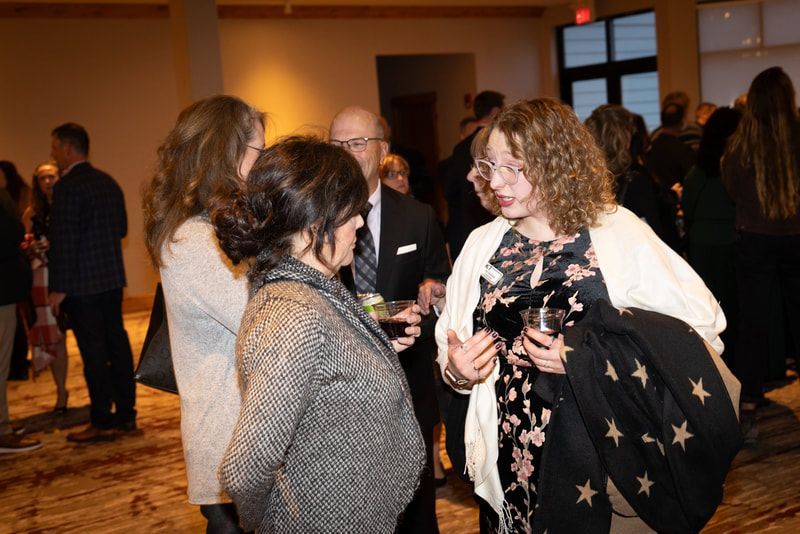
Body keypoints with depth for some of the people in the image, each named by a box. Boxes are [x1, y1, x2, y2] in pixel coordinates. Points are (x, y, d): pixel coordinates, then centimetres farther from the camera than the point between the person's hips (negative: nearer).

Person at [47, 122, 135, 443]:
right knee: (117, 344, 12)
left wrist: (58, 289, -14)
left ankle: (102, 422, 4)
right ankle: (126, 416, 19)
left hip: (82, 284, -8)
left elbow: (63, 240, -17)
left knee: (93, 351, -2)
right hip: (112, 278, 8)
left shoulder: (67, 187, -14)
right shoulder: (109, 182, 11)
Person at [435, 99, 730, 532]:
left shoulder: (619, 234, -10)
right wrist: (456, 370, -13)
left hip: (607, 463, -3)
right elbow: (451, 350, 10)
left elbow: (701, 324, -13)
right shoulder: (482, 246, 2)